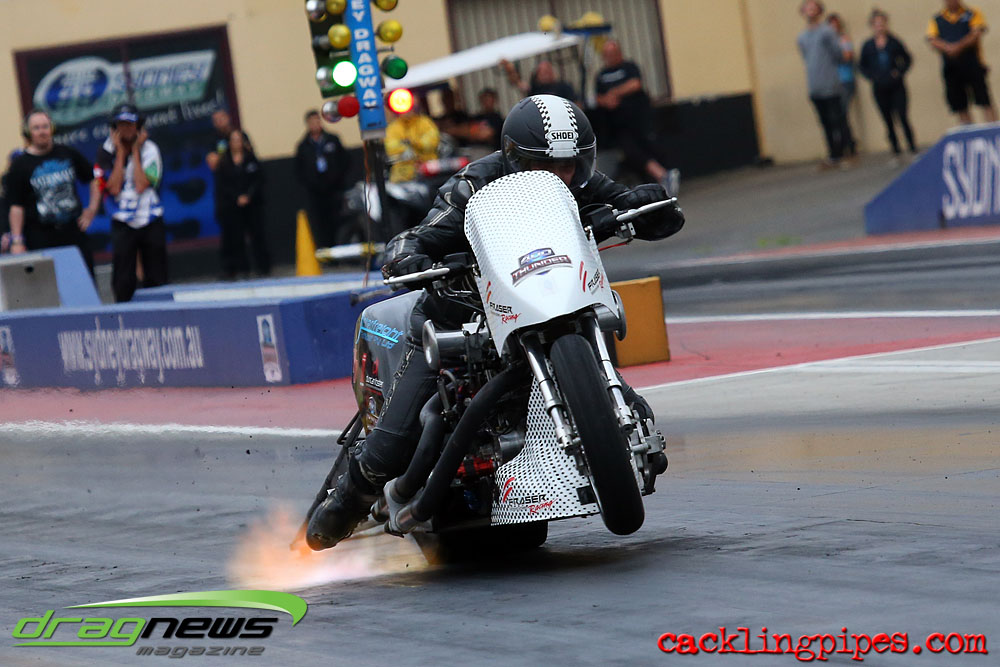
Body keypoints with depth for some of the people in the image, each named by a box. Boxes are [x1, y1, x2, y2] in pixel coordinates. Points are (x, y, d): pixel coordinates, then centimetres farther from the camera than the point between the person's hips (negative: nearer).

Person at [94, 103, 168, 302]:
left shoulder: (149, 149, -2)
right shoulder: (106, 153, -1)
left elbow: (141, 185, -15)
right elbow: (114, 188, -13)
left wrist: (135, 151, -11)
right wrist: (121, 153, -10)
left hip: (151, 221, 0)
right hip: (122, 224, 0)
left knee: (156, 280, 4)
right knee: (123, 281, -5)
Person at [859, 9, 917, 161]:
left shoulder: (894, 43, 1)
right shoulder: (868, 46, 3)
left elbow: (907, 59, 9)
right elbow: (861, 66, 11)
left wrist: (900, 71, -6)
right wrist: (871, 76, -5)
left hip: (896, 86, -2)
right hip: (879, 88, 2)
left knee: (902, 117, -9)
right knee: (888, 121, 4)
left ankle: (913, 147, -1)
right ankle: (896, 152, 11)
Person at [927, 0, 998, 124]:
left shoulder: (972, 14, 7)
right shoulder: (937, 20, 13)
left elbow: (977, 34, -7)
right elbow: (932, 40, 1)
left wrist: (959, 46, -21)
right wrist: (948, 47, -19)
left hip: (972, 64, -3)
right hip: (950, 67, 3)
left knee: (985, 102, -10)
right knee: (960, 107, 2)